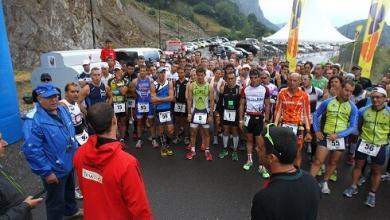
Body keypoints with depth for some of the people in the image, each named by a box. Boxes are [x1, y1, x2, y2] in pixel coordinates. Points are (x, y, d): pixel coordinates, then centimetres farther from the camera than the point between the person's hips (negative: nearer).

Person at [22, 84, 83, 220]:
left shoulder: (62, 110, -3)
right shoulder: (34, 121, -29)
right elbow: (32, 151, -28)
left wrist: (76, 151, 14)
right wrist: (46, 172, -23)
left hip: (69, 163, 8)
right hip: (55, 169, -8)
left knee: (69, 190, 31)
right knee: (56, 201, 14)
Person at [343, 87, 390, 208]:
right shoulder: (363, 110, -6)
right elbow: (357, 125, 9)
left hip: (380, 146, -1)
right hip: (363, 143, 1)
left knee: (376, 171, 11)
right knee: (358, 166, 13)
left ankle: (372, 194, 26)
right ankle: (353, 187, 30)